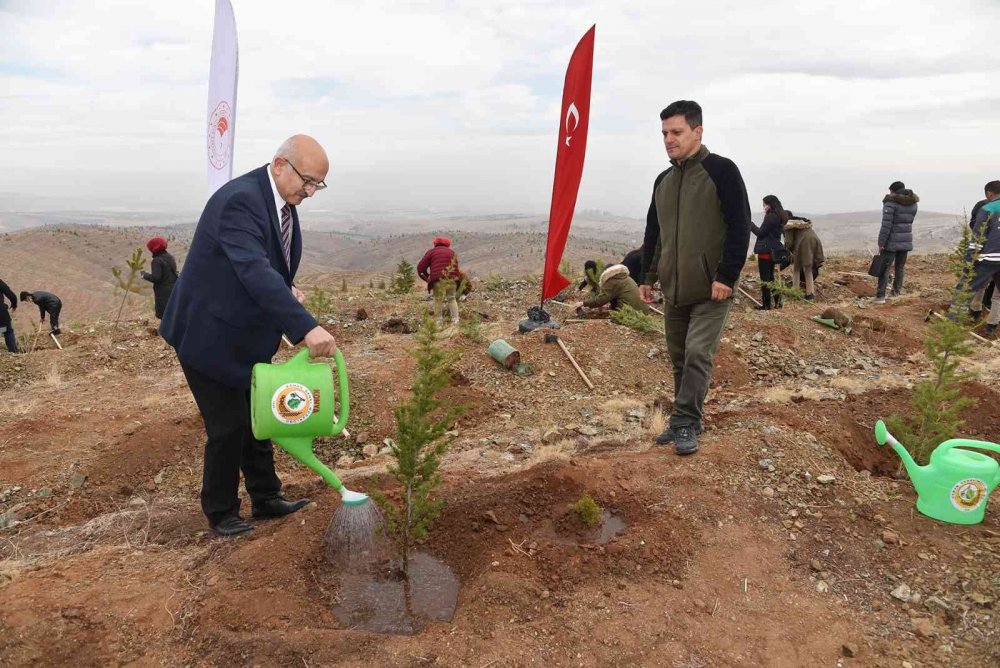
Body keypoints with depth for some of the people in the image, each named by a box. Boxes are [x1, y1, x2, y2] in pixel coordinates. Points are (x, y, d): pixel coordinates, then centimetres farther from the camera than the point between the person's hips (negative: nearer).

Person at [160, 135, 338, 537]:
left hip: (248, 335, 9)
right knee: (228, 425, 0)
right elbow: (255, 271, -42)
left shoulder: (283, 201, 2)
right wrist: (305, 327, -49)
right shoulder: (239, 199, -27)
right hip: (210, 335, -9)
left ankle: (266, 499, 30)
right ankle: (220, 511, 21)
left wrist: (286, 291, -5)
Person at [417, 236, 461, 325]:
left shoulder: (431, 252, 15)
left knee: (438, 300, 6)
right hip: (452, 279, 3)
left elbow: (420, 267, 9)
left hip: (438, 280, -3)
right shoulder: (452, 252, 26)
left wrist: (427, 277, 22)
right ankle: (455, 320, 10)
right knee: (451, 299, 16)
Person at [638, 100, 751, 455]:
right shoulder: (663, 181, 13)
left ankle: (685, 424, -2)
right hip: (673, 290, 7)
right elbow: (653, 233, 20)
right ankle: (684, 422, 21)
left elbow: (739, 227, -12)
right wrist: (647, 276, 16)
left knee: (697, 355, -11)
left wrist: (727, 276, -18)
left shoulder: (721, 170, -7)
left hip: (711, 290, -6)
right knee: (679, 358, 11)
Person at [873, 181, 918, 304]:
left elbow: (886, 224, -16)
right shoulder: (913, 203, 9)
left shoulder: (891, 202, -12)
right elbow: (909, 221, 14)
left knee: (884, 267, -3)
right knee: (900, 266, 17)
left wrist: (881, 242, -15)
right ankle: (897, 291, 24)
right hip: (906, 240, 6)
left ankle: (880, 295, -8)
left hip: (892, 241, -6)